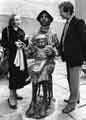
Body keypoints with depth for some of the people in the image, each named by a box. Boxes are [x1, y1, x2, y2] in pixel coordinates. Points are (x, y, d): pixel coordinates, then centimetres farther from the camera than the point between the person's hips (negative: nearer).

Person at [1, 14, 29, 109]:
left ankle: (14, 93, 26)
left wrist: (24, 43, -4)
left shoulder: (21, 31, 13)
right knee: (13, 75, -8)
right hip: (12, 56, -6)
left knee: (20, 75, 7)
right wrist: (14, 44, -17)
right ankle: (11, 98, 4)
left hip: (21, 55, 6)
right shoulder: (6, 30, -4)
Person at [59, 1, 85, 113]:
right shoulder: (67, 23, 10)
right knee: (71, 80, 20)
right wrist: (61, 51, 2)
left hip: (76, 58, -8)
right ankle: (75, 98, 39)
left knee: (74, 81, 4)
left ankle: (73, 103, 21)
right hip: (69, 57, 8)